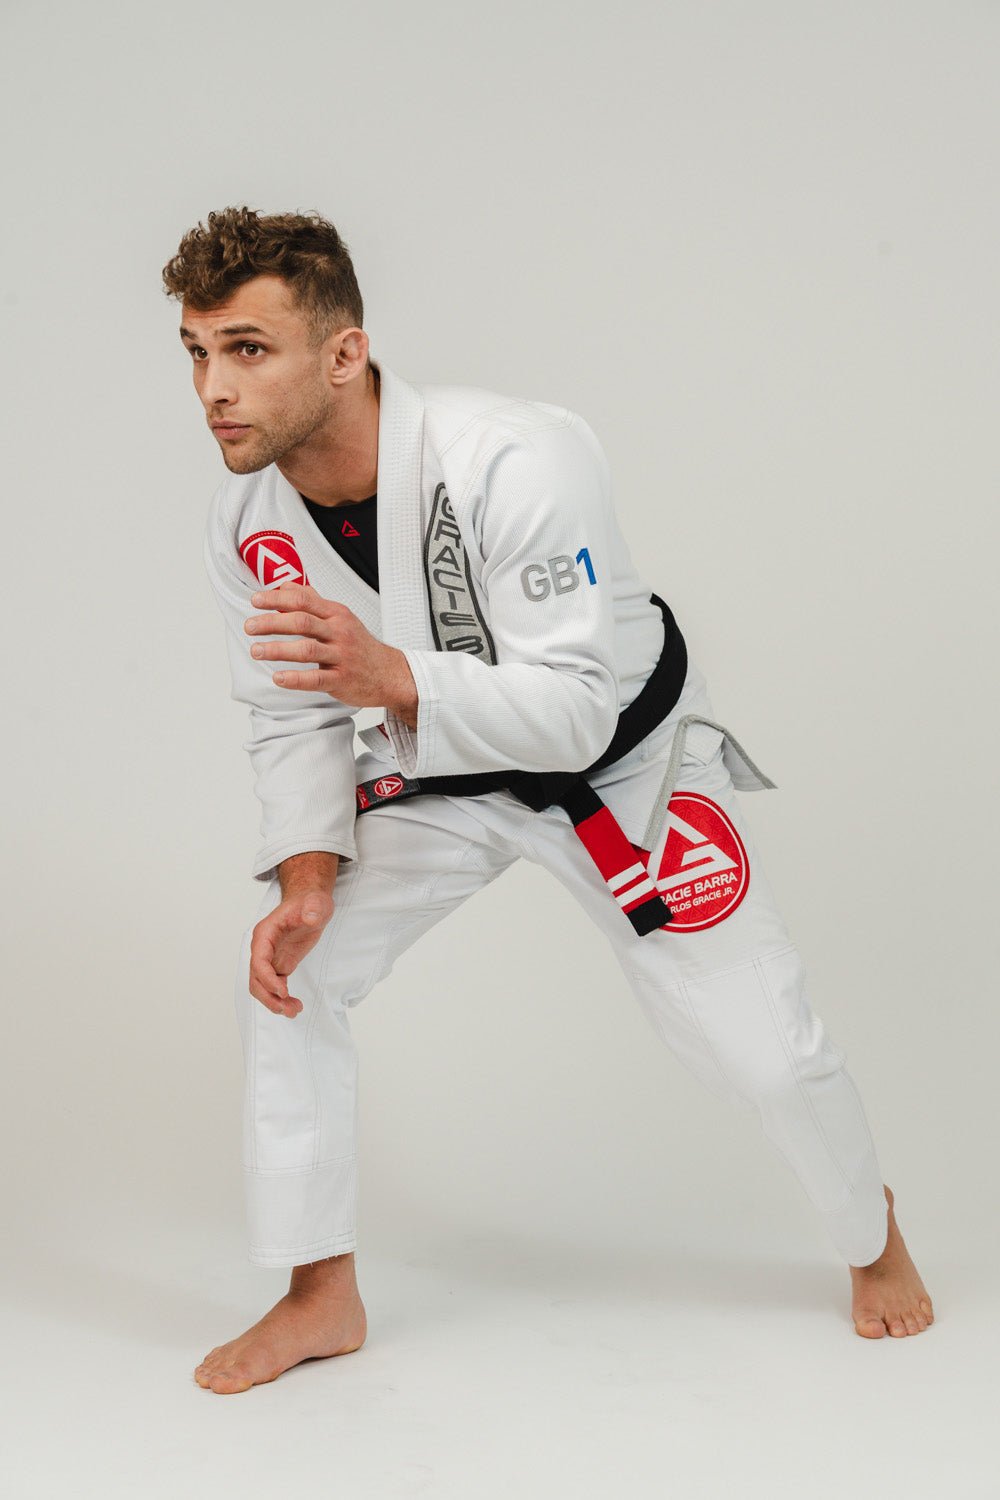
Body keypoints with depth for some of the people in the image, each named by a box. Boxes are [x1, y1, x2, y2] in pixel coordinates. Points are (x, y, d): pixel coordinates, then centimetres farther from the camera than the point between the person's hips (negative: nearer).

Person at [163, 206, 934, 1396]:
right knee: (284, 981, -7)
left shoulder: (519, 462, -38)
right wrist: (308, 874, -20)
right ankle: (322, 1297, 12)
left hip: (621, 759, -4)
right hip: (441, 773, 5)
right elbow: (293, 717, -4)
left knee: (760, 1050, 1)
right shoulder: (249, 516, -18)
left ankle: (873, 1240, 35)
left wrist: (390, 677, -52)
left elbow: (572, 712, -36)